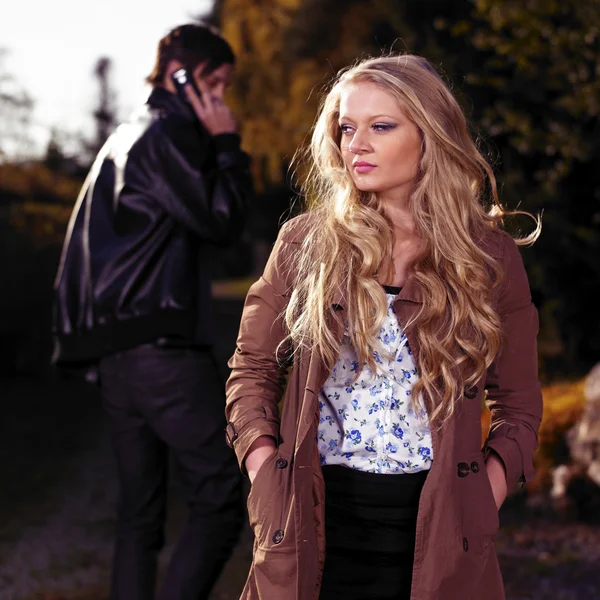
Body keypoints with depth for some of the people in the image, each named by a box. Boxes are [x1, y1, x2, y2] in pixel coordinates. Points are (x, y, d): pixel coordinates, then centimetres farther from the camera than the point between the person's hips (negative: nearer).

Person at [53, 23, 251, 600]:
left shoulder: (125, 138, 24)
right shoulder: (167, 135, -6)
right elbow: (221, 221, -7)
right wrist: (227, 142, 0)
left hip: (115, 352, 10)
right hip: (163, 348, -10)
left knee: (139, 514, 9)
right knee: (219, 500, -9)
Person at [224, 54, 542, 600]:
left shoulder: (490, 258, 1)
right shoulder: (307, 242, 3)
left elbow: (519, 409, 7)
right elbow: (252, 370, 8)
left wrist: (478, 506, -7)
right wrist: (267, 484, -5)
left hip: (433, 537, 0)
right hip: (316, 530, 1)